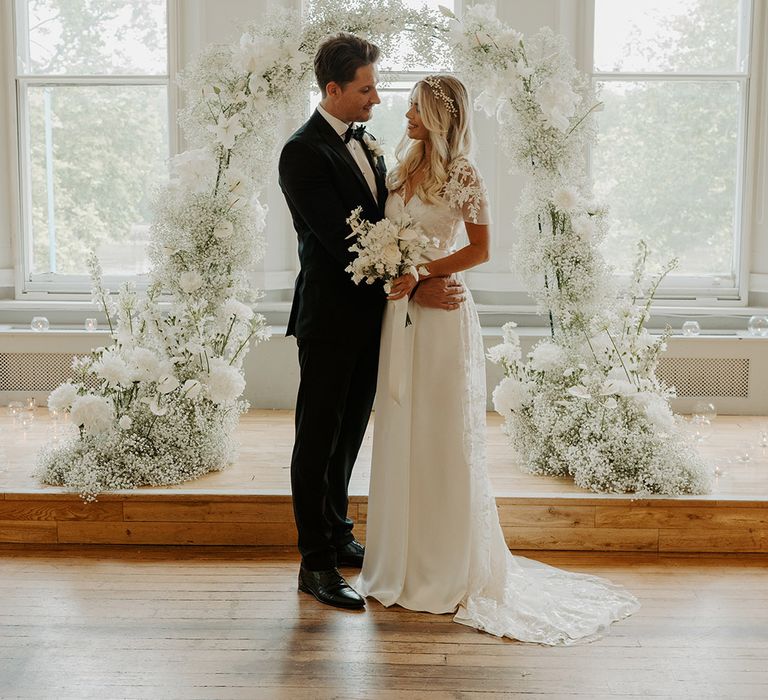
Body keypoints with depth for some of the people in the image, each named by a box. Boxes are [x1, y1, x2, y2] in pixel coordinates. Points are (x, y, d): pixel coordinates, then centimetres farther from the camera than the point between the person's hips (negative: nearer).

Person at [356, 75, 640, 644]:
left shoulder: (464, 176, -9)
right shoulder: (404, 170, 11)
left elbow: (481, 250, -7)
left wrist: (422, 271, -16)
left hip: (442, 315, -7)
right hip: (402, 313, 7)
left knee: (443, 438, 0)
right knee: (400, 435, 11)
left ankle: (450, 568, 14)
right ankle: (405, 558, 24)